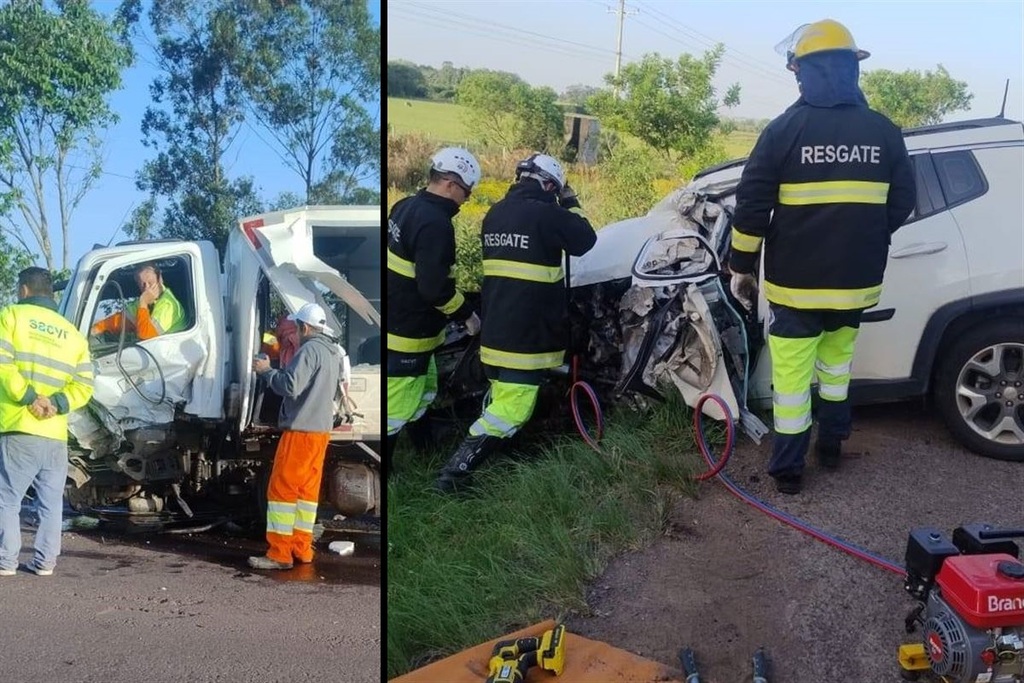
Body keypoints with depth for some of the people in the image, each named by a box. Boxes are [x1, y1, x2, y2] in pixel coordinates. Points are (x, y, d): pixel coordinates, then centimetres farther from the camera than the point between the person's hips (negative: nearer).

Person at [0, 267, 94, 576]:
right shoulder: (73, 333, 14)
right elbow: (84, 385, 4)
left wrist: (28, 396, -12)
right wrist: (58, 404, -6)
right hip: (55, 435, 4)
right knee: (51, 503, 11)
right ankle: (45, 561, 13)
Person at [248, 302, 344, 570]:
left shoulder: (310, 349, -15)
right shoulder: (333, 352, 15)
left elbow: (290, 386, -22)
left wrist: (266, 371, -7)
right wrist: (276, 371, 21)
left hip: (301, 429, -9)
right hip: (321, 428, 9)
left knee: (282, 488, -5)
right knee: (307, 489, 12)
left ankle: (279, 554, -4)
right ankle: (301, 549, 15)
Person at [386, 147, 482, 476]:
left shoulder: (406, 206, 6)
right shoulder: (435, 223, -24)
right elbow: (434, 287, -27)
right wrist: (466, 314, -13)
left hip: (397, 322, 10)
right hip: (407, 332, -10)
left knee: (423, 389, 25)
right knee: (398, 404, 1)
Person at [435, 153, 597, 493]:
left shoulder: (494, 214, 11)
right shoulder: (546, 214, -14)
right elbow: (586, 240, 0)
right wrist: (571, 204, 10)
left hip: (495, 326, 9)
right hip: (526, 331, -9)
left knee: (501, 399, 22)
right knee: (511, 409, -7)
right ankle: (456, 470, -10)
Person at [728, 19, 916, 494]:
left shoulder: (785, 129, -9)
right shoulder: (883, 131, 2)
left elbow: (752, 206, -10)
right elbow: (901, 205, 8)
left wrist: (740, 267, 0)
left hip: (796, 280, -4)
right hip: (857, 279, 4)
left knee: (792, 374, 5)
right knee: (837, 360, 24)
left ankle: (788, 470, 11)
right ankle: (831, 446, 35)